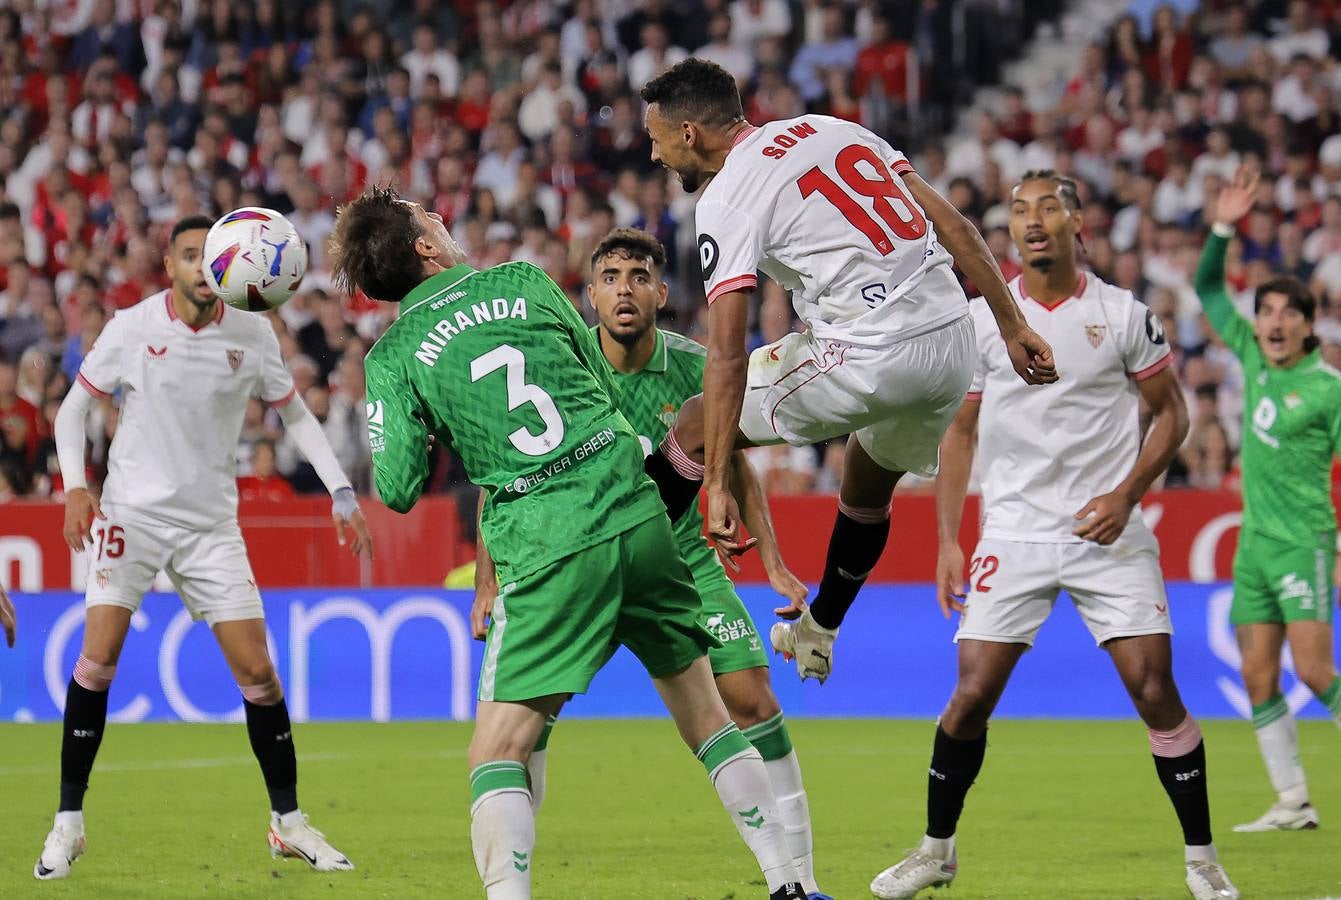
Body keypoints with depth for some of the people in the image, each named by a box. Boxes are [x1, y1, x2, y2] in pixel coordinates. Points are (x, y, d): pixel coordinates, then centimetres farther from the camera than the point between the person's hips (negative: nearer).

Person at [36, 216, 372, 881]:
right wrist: (75, 487, -12)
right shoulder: (131, 328, -6)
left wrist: (341, 492, 4)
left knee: (257, 671, -3)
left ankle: (288, 823, 10)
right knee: (97, 656, -15)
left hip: (211, 521, 2)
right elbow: (73, 408, 3)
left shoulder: (251, 333, -1)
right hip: (131, 510, -2)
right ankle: (68, 822, -4)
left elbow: (295, 413, 12)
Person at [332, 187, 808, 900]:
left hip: (547, 548, -3)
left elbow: (398, 491, 2)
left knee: (497, 753, 2)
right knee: (704, 713, 17)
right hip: (638, 515, 3)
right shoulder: (524, 281, 9)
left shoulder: (392, 358, 3)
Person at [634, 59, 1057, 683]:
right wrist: (1013, 329, 17)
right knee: (869, 486, 33)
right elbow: (953, 226, 13)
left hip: (869, 360, -8)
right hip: (953, 346, 8)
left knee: (696, 429, 8)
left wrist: (717, 487, -13)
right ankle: (819, 631, 50)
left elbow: (727, 355, -13)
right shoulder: (833, 128, 17)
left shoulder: (726, 200, -5)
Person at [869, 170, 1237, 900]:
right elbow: (959, 432, 9)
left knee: (1155, 690, -8)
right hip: (1013, 533, 1)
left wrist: (1125, 495, -8)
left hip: (1107, 532, -1)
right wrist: (948, 541, 3)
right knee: (972, 694, -3)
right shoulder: (981, 320, 3)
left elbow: (1170, 412, 6)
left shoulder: (1123, 315, 0)